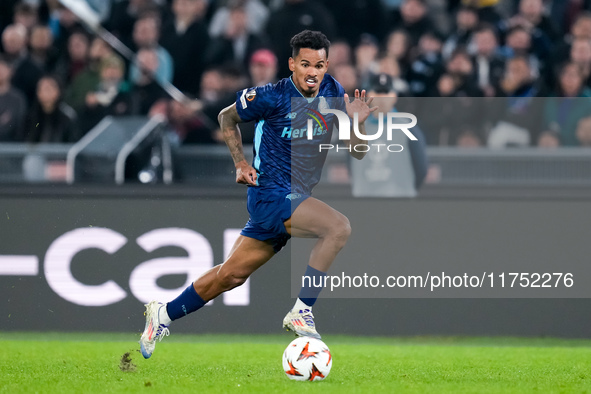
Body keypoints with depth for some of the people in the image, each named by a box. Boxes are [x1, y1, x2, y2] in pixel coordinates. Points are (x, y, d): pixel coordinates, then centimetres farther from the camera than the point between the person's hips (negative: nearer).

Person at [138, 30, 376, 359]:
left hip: (296, 199, 7)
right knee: (339, 227, -27)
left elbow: (356, 153, 4)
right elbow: (227, 117, 5)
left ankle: (165, 314, 31)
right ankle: (302, 312, -21)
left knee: (232, 275, 14)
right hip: (271, 194, -7)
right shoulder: (273, 97, -14)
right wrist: (240, 163, -3)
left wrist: (356, 123, -15)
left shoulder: (333, 93, 2)